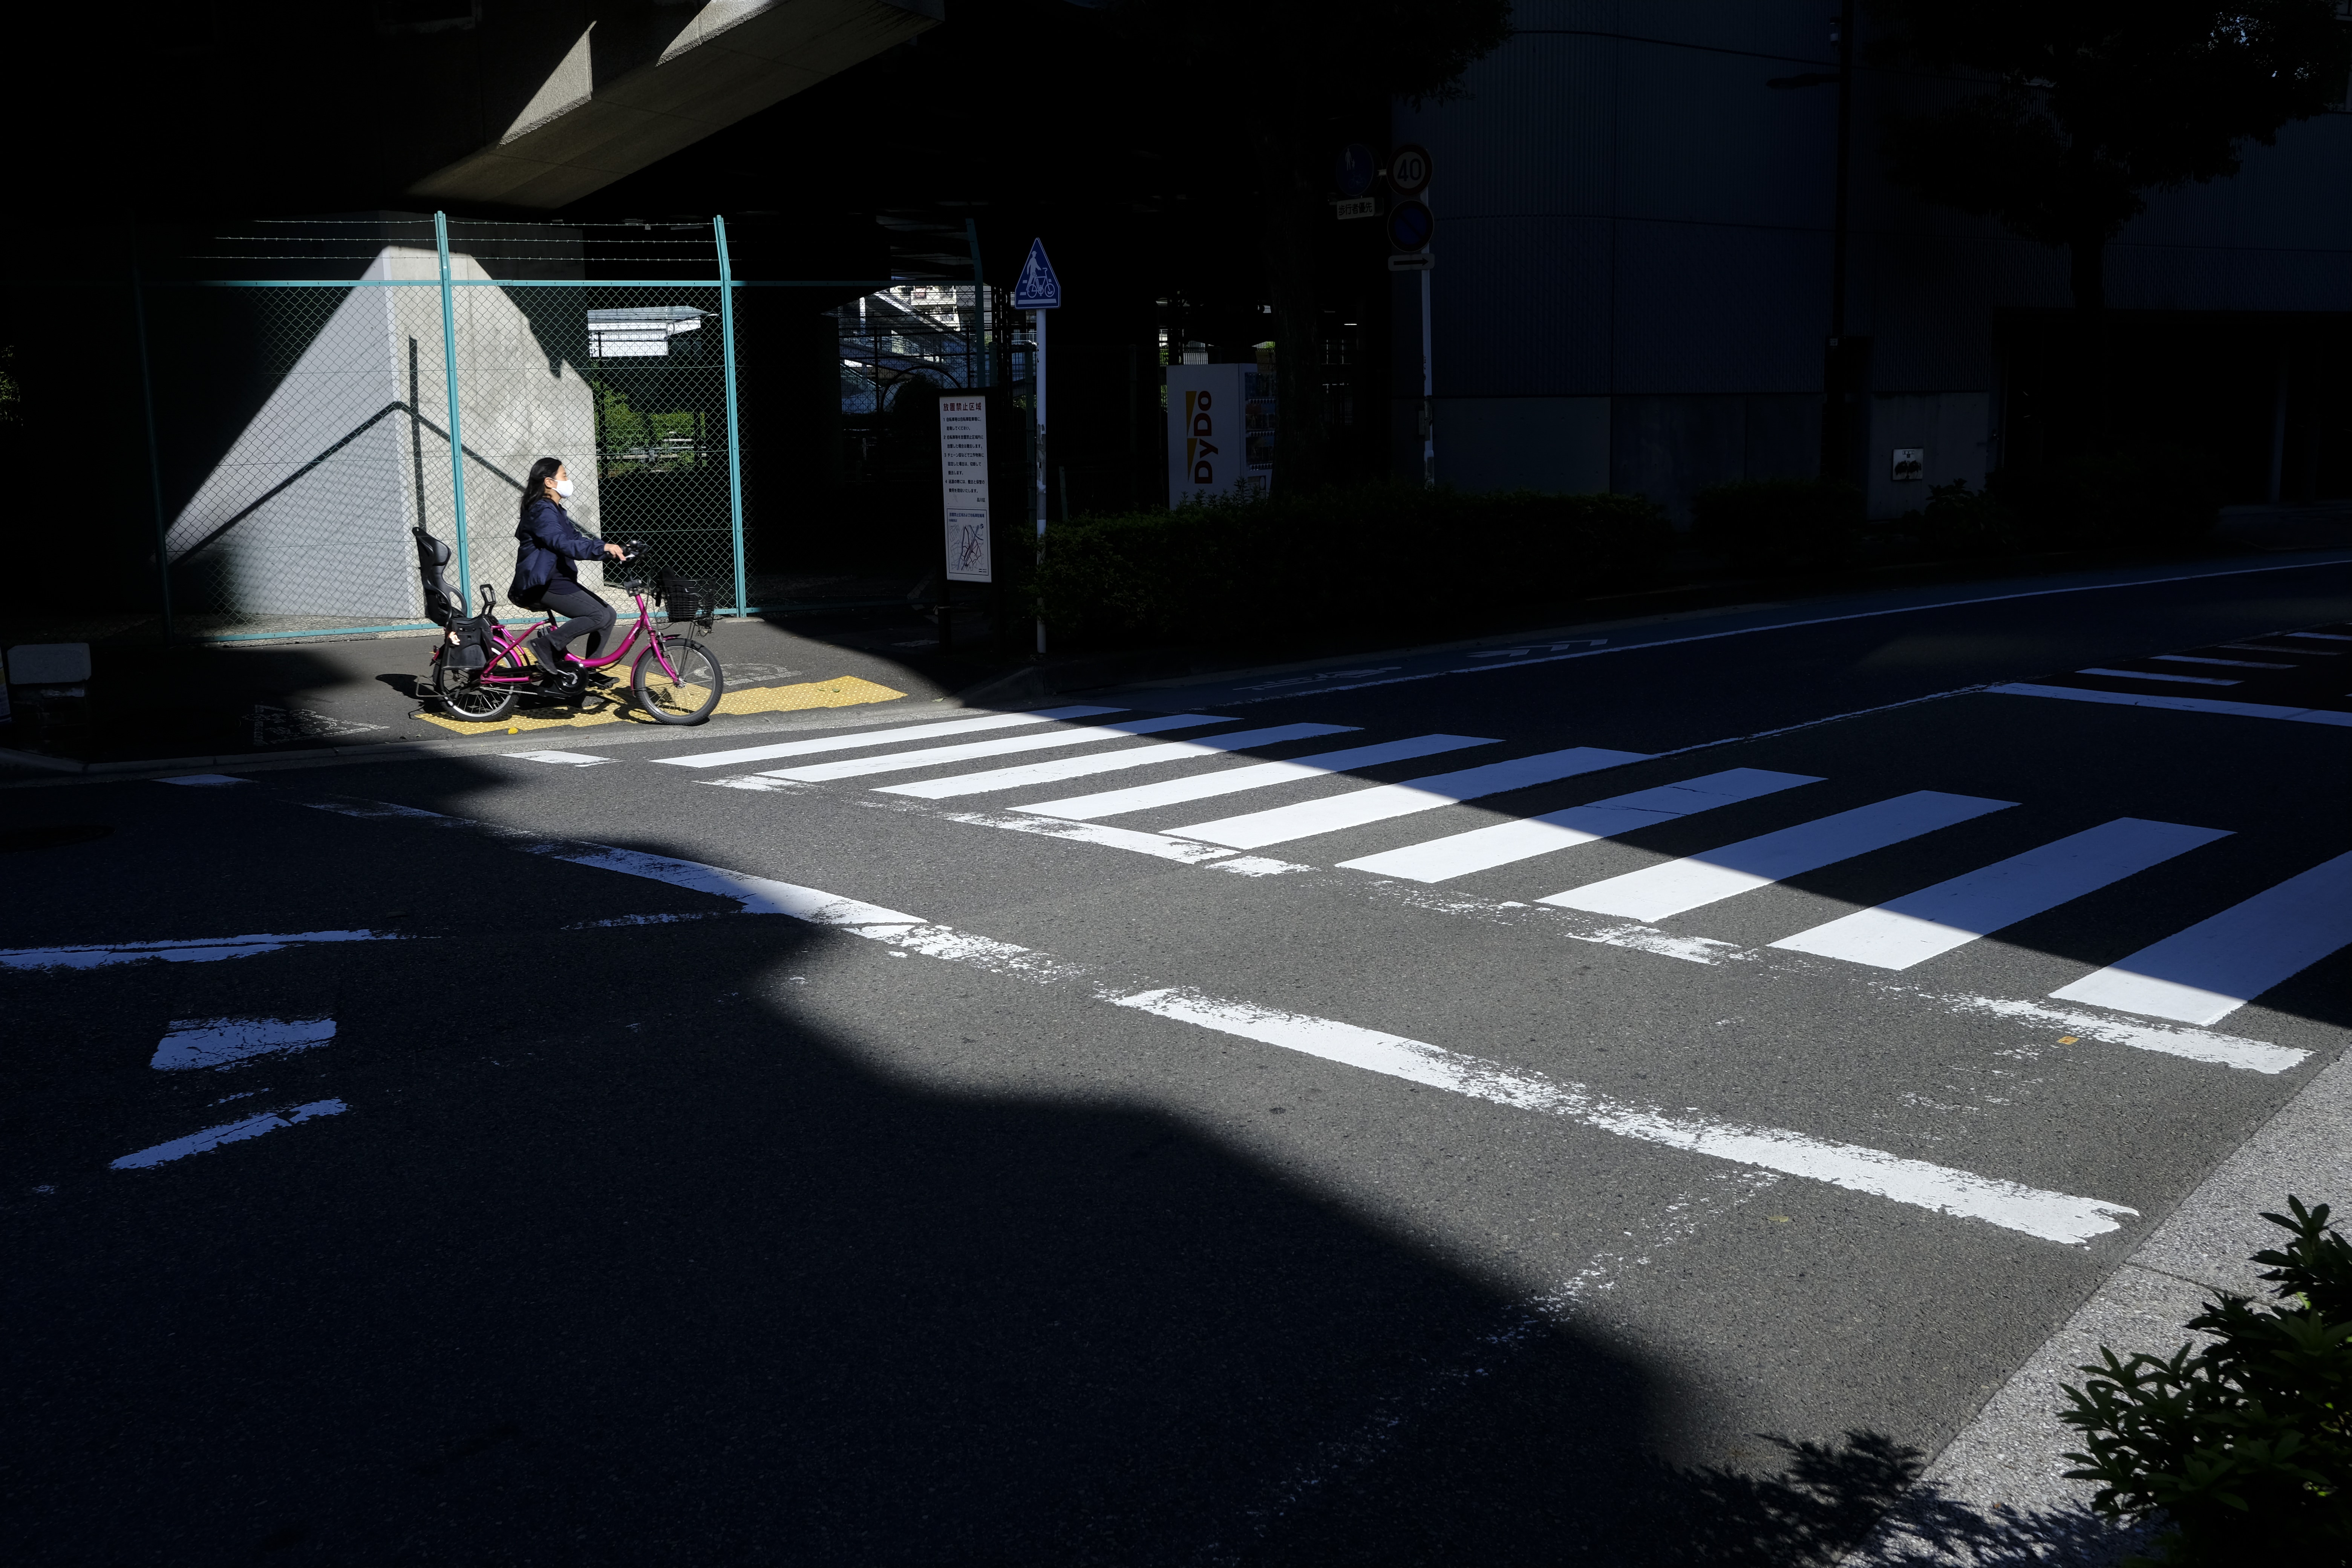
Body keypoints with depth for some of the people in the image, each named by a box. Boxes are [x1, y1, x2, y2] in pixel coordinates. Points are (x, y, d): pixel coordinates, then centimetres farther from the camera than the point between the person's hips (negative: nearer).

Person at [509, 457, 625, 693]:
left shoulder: (554, 511, 19)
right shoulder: (542, 511, -15)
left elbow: (577, 540, 17)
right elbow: (563, 544, -31)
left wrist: (614, 549, 4)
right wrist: (603, 548, -40)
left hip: (558, 580, 10)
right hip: (544, 585, -10)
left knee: (608, 614, 4)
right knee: (600, 616, -20)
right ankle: (548, 644, -14)